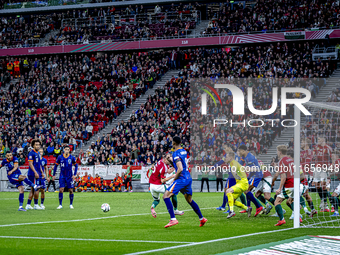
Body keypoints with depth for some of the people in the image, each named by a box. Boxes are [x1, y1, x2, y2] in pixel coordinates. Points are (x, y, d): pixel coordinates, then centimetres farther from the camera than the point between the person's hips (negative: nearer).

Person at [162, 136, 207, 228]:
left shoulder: (176, 154, -14)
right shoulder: (184, 151, 13)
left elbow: (180, 169, -23)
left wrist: (175, 178, -10)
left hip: (181, 179, -9)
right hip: (188, 178, 9)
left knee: (166, 196, -12)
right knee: (189, 199, 23)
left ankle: (173, 219, -23)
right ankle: (202, 219, 28)